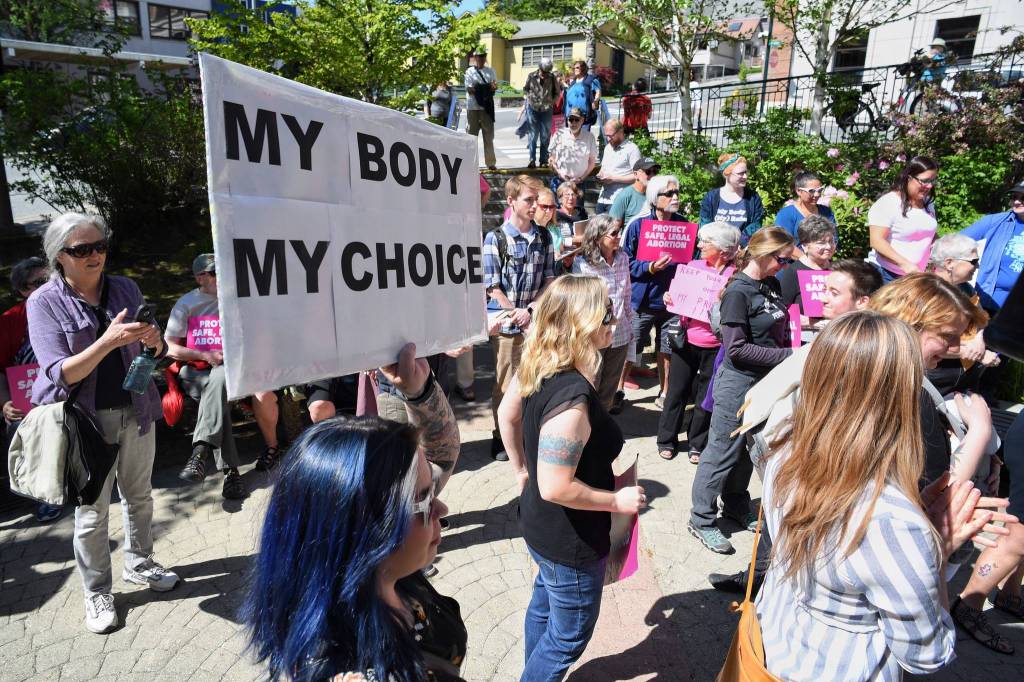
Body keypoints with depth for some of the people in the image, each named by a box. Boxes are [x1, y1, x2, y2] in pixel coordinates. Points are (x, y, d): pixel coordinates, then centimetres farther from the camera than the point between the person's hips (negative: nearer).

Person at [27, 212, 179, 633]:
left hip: (135, 410, 4)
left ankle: (138, 564, 37)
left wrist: (153, 342, -17)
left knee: (139, 495, 16)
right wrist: (108, 341, -31)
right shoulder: (44, 302, -9)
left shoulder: (125, 288, 1)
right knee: (91, 511, 5)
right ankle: (97, 593, 22)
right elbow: (61, 373, -17)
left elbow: (152, 355, 7)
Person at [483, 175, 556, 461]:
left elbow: (549, 280, 6)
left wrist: (530, 309, -9)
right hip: (507, 322, -3)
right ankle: (501, 437, 20)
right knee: (505, 383, 4)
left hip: (537, 321, 4)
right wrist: (518, 314, -11)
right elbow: (492, 287, -7)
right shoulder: (495, 238, -6)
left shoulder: (544, 238, 6)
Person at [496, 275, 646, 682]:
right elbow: (556, 487, -34)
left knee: (545, 603, 31)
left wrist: (522, 471, 15)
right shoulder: (573, 400, -36)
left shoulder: (537, 365, -9)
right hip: (570, 541, -9)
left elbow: (507, 414, 5)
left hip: (539, 524, 9)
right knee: (570, 632, 17)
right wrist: (618, 501, -19)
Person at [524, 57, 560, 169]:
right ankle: (532, 160, 0)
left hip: (546, 110, 1)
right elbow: (525, 89, 10)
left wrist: (552, 102, -2)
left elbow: (557, 92, 9)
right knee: (533, 135, -1)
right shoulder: (531, 76, -2)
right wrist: (529, 97, -1)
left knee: (545, 136, 3)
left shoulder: (552, 78, -1)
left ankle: (544, 160, 10)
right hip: (533, 109, -1)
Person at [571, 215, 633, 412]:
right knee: (590, 386, 7)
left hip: (620, 333, 5)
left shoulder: (623, 258, 3)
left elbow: (627, 294, 12)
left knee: (610, 385, 18)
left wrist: (630, 323, 16)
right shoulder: (581, 262, -14)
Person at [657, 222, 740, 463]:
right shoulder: (693, 266, 3)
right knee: (676, 391, 10)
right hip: (687, 341, 3)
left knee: (706, 397, 11)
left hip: (715, 346, -2)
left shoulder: (736, 276, -8)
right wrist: (668, 298, -8)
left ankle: (697, 444, 29)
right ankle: (667, 440, 26)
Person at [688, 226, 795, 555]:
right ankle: (702, 519, 15)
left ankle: (736, 506, 38)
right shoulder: (738, 292, -18)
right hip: (738, 382, -8)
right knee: (723, 450, 2)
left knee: (748, 448, 19)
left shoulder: (772, 285, 6)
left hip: (766, 380, 8)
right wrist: (787, 355, -20)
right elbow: (737, 349, -21)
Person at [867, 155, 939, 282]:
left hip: (918, 276, 6)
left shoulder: (928, 202, 9)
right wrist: (905, 264, -29)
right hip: (887, 274, -6)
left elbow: (930, 234, 23)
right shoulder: (888, 203, -13)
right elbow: (877, 241, -21)